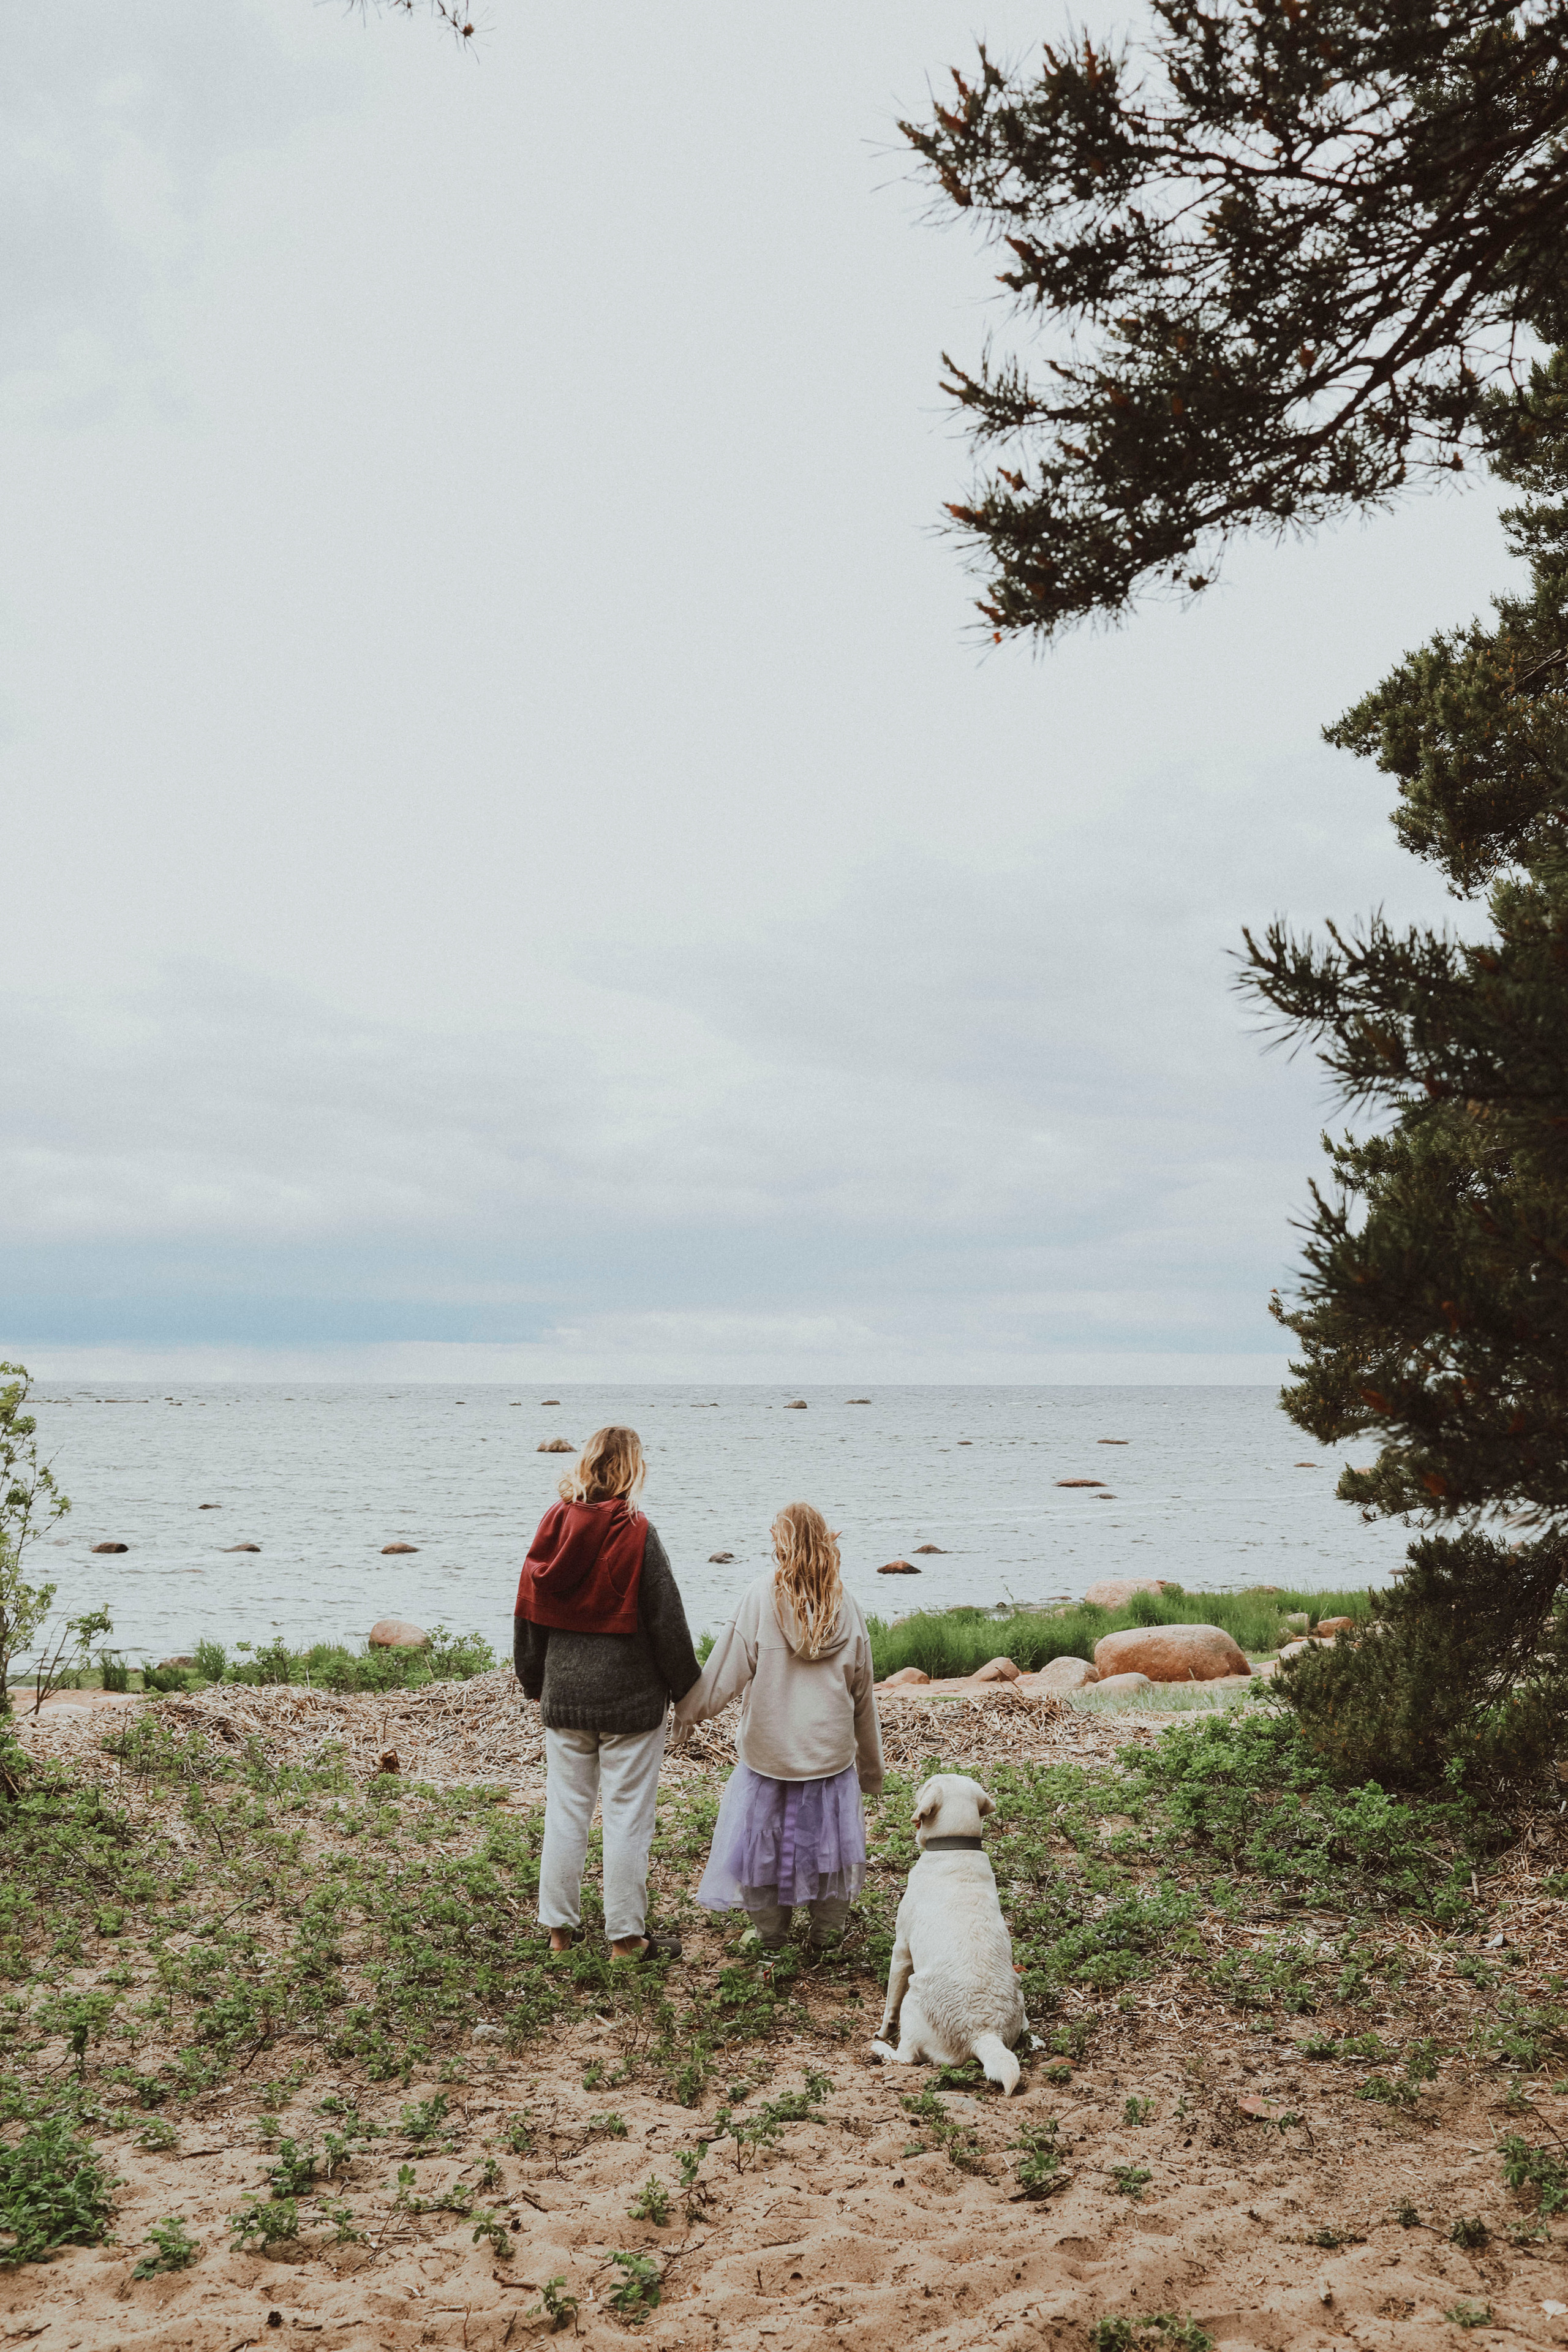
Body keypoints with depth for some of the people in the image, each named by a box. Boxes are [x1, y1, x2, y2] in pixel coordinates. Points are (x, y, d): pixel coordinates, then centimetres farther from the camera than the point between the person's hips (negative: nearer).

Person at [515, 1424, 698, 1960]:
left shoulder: (553, 1528, -1)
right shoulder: (637, 1535, -15)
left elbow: (528, 1615, 7)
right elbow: (667, 1623, -11)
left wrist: (534, 1684, 19)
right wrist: (687, 1689, 2)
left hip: (564, 1698, 4)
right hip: (631, 1700, -4)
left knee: (565, 1810, 14)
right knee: (628, 1816, 5)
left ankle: (559, 1926, 23)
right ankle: (625, 1936, 13)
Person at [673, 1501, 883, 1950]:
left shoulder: (763, 1596, -11)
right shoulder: (847, 1609, -2)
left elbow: (727, 1669, -8)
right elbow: (864, 1697, 7)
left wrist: (688, 1711, 7)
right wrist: (871, 1765, 17)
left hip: (768, 1748, -2)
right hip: (831, 1753, 2)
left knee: (764, 1836, 13)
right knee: (828, 1839, 15)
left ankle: (771, 1935, 25)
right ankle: (826, 1934, 25)